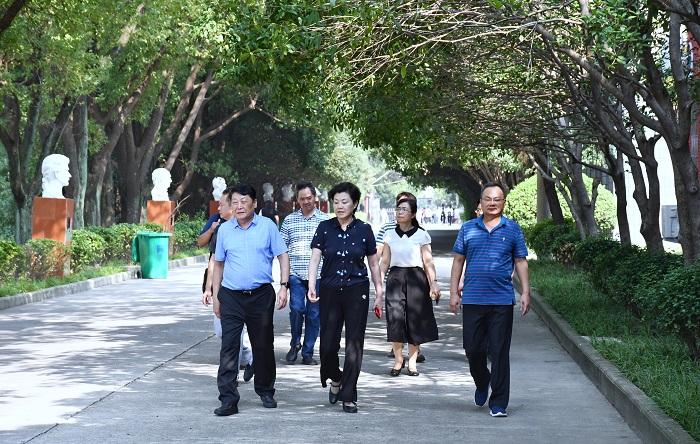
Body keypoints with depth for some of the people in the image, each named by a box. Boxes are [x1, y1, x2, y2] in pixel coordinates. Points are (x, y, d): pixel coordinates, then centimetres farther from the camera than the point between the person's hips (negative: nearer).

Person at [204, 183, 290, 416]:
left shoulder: (267, 226, 0)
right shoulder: (224, 230, 6)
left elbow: (283, 256, 3)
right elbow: (218, 264, 15)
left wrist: (284, 286, -7)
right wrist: (215, 296, 13)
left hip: (261, 295, -1)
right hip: (231, 296, 1)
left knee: (263, 346, 10)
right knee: (228, 346, -7)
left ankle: (266, 391, 28)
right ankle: (228, 399, -7)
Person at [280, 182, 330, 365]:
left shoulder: (325, 220, 6)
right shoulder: (289, 220, 9)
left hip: (318, 274, 0)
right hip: (295, 273, 0)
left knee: (314, 314, 4)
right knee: (296, 308, -11)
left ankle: (307, 353, 13)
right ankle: (295, 344, 13)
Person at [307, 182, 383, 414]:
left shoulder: (364, 230, 2)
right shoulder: (325, 228, 2)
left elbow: (374, 264, 8)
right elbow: (315, 258, -6)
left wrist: (379, 294, 7)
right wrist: (311, 285, -21)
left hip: (357, 291, 0)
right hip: (330, 290, 0)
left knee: (354, 345, -1)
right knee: (328, 344, -1)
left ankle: (349, 397, 8)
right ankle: (335, 379, 30)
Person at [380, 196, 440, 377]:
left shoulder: (422, 235, 2)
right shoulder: (390, 235, 10)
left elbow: (428, 262, -1)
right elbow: (384, 262, 11)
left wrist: (433, 282, -12)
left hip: (416, 279, -1)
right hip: (395, 279, 1)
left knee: (415, 321, 0)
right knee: (395, 318, -9)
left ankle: (412, 362, 11)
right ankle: (398, 360, 5)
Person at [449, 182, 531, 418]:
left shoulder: (513, 229, 7)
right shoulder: (468, 228, 9)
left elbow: (521, 262, 9)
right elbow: (458, 260, 12)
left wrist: (525, 293, 1)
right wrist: (453, 292, 7)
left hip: (502, 301, -1)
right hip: (472, 299, 2)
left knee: (499, 351, -1)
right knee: (472, 348, 5)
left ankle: (499, 402, 6)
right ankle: (482, 383, 35)